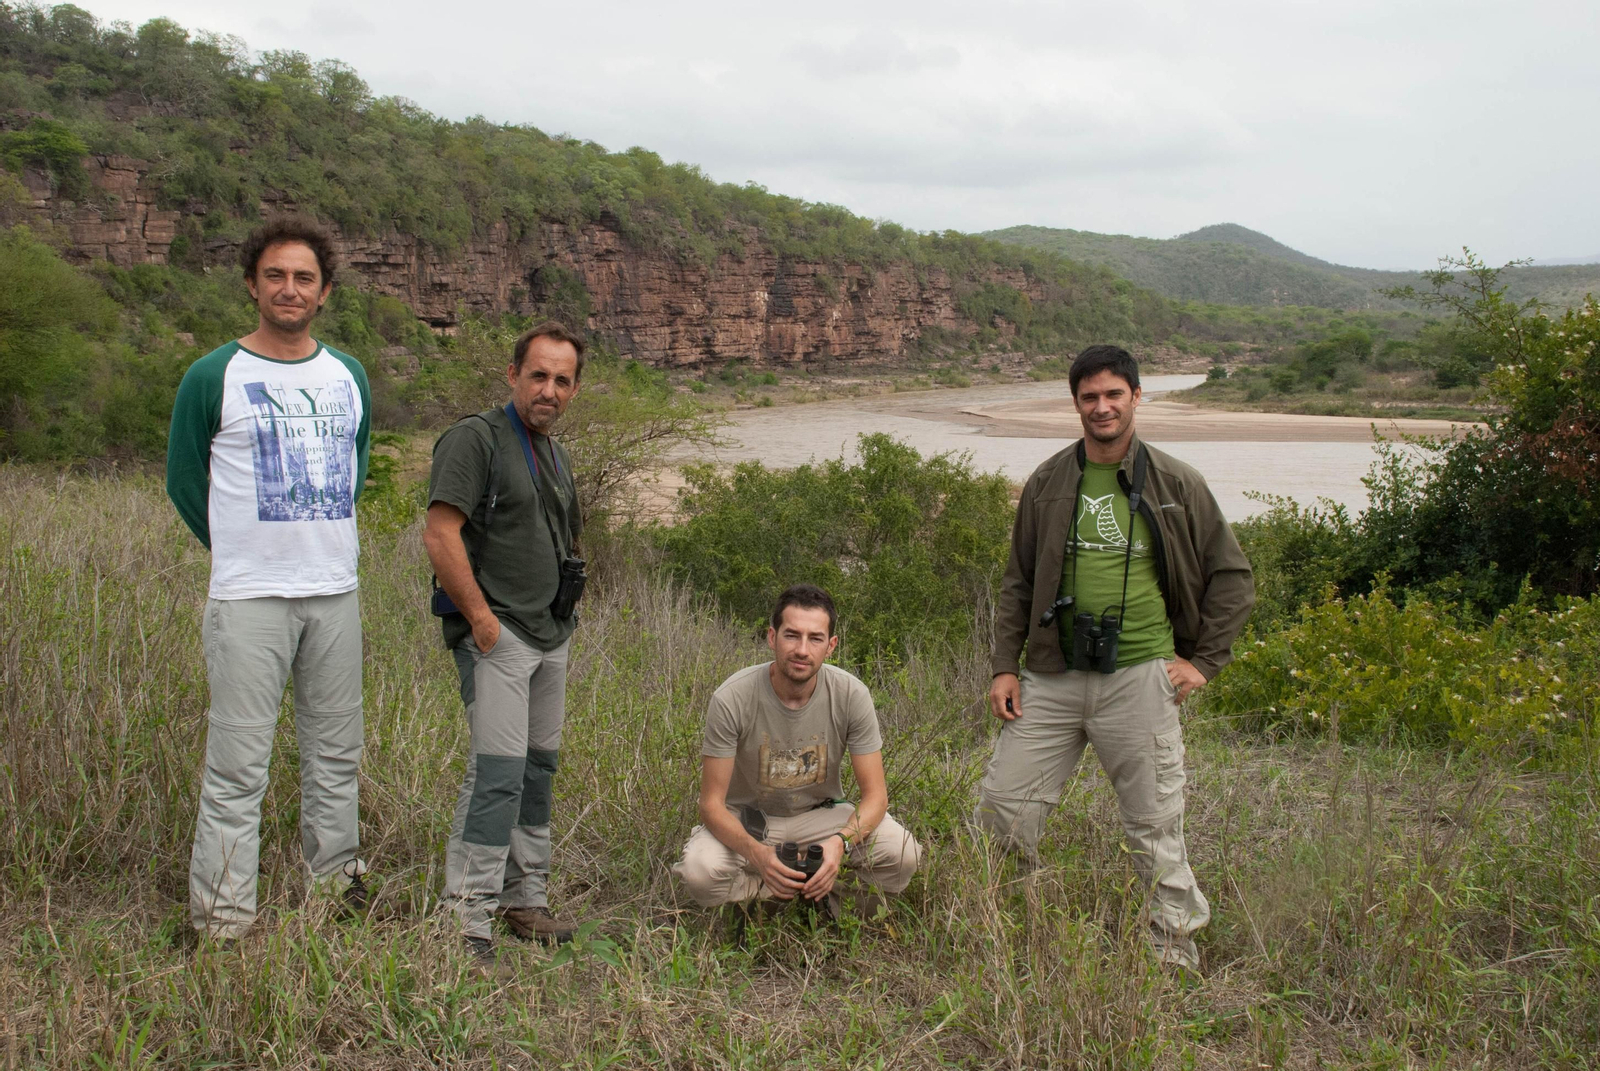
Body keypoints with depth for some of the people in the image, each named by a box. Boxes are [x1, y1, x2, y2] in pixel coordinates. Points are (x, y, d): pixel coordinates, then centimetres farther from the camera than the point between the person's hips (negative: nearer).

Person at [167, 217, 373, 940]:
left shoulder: (349, 377, 10)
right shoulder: (213, 377, -4)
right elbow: (184, 481, 5)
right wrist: (247, 554, 10)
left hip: (336, 592, 5)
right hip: (249, 600, -5)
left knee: (336, 754, 13)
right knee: (238, 765, -5)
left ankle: (338, 884, 27)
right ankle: (222, 920, 3)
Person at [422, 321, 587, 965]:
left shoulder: (556, 455, 17)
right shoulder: (475, 439, -10)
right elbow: (440, 536, -18)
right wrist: (479, 616, -17)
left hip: (552, 635, 9)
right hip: (497, 634, -8)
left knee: (538, 768, 12)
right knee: (498, 769, -14)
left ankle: (525, 900, 22)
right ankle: (467, 918, -10)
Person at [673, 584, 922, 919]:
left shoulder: (852, 695, -18)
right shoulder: (731, 699, -24)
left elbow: (875, 794, -14)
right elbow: (712, 802, -20)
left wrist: (841, 842, -37)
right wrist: (756, 852, -41)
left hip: (819, 815, 1)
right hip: (747, 821, -1)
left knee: (903, 854, -25)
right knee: (699, 870, -34)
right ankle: (811, 892, -6)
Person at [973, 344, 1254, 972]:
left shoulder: (1175, 484, 3)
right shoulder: (1048, 484, 9)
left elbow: (1232, 576, 10)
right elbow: (1018, 583, 14)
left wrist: (1204, 660, 3)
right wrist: (1004, 666, 5)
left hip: (1140, 678, -2)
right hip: (1053, 677, 3)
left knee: (1155, 826, 3)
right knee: (1000, 806, 1)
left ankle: (1175, 955, 18)